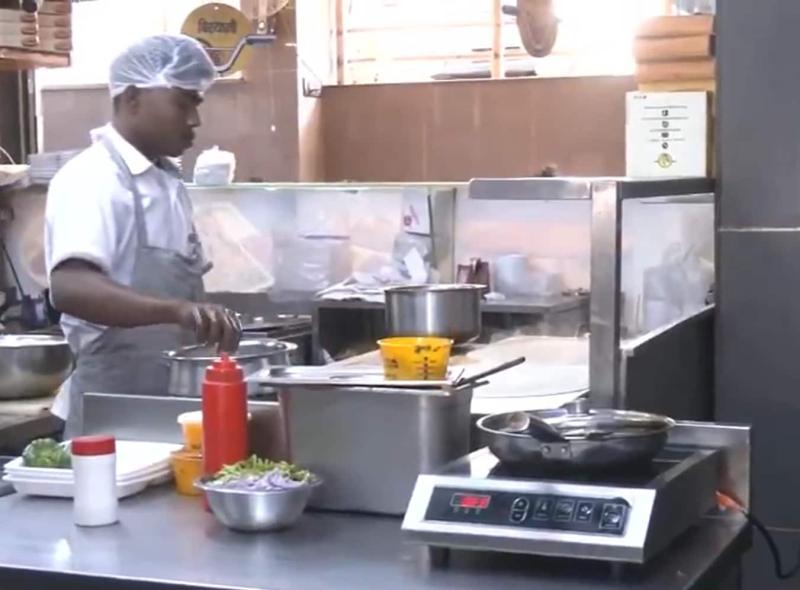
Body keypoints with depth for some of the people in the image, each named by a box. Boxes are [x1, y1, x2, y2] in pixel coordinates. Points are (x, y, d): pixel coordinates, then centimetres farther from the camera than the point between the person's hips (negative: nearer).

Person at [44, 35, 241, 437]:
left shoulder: (166, 180, 11)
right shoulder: (92, 179, -16)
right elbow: (69, 288, -33)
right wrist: (175, 309, -44)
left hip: (170, 405, 8)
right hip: (116, 412, -8)